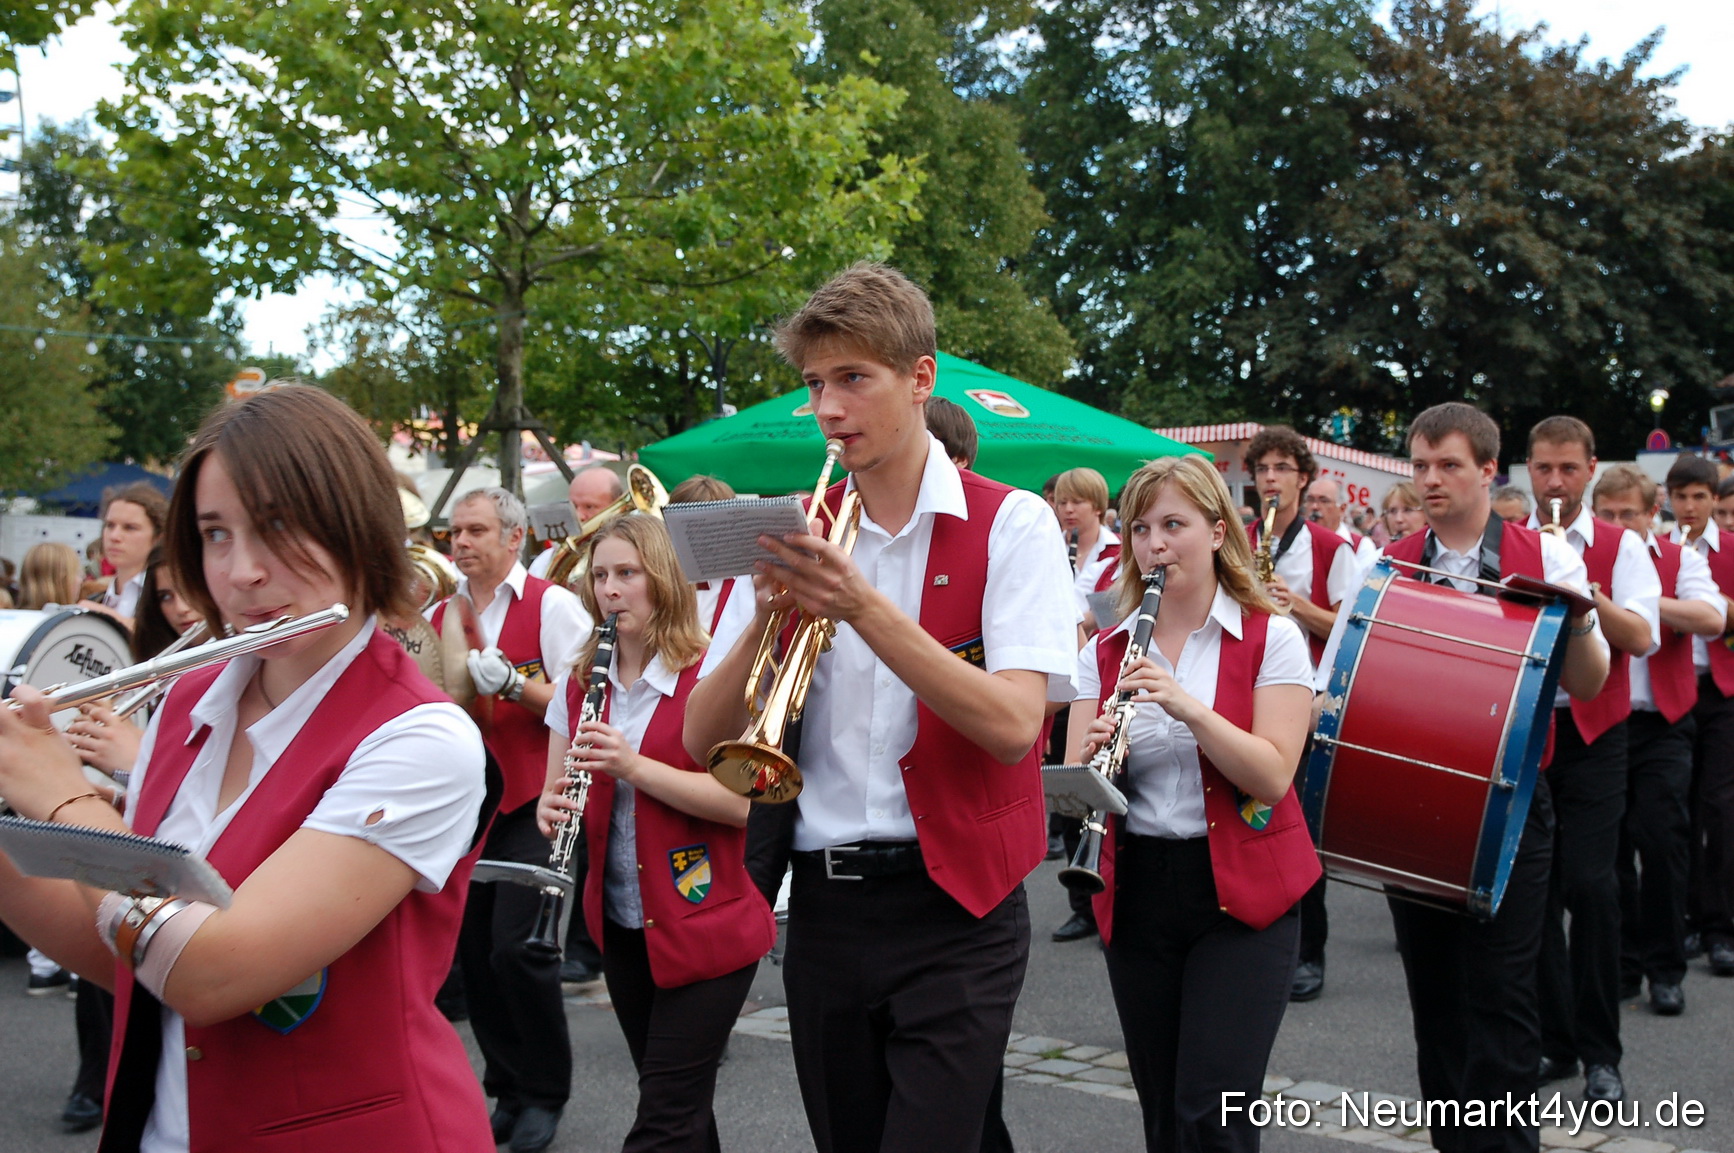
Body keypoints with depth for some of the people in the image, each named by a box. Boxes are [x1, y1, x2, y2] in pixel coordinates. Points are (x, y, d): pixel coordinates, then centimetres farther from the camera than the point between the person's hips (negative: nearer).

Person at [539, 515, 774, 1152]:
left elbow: (742, 802, -18)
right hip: (621, 926, 6)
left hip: (704, 927, -6)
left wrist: (633, 765, -26)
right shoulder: (580, 684, 7)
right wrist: (552, 809, -12)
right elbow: (555, 791, 12)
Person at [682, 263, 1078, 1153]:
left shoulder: (1009, 526, -4)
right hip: (823, 905, 5)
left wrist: (863, 608, -25)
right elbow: (702, 741, 2)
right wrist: (769, 619, -15)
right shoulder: (802, 537, 7)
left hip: (952, 912, -4)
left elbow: (1013, 725, -19)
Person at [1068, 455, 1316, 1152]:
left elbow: (1273, 775, -12)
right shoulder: (1104, 652, 8)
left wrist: (1188, 707, -25)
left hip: (1242, 892, -4)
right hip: (1137, 891, 4)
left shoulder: (1271, 638, -2)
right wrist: (1092, 756, -19)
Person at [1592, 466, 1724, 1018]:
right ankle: (1621, 965, 16)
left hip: (1660, 724, -1)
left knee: (1662, 843, -4)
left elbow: (1712, 620, -13)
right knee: (1608, 849, 5)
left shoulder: (1680, 560, 5)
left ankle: (1665, 970, 8)